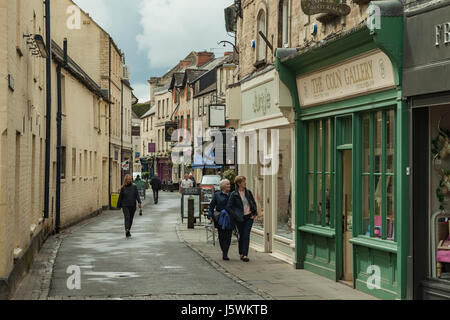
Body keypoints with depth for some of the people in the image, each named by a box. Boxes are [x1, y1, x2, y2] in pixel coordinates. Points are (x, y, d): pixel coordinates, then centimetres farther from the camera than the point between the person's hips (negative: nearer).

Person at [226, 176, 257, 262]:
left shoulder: (248, 192, 6)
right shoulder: (234, 194, -6)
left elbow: (254, 203, 15)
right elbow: (228, 207, -6)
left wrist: (255, 213, 4)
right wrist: (235, 216, -11)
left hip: (249, 217, 2)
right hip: (240, 218, -2)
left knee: (246, 236, -6)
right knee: (242, 236, 7)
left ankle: (245, 255, -9)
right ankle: (241, 254, 23)